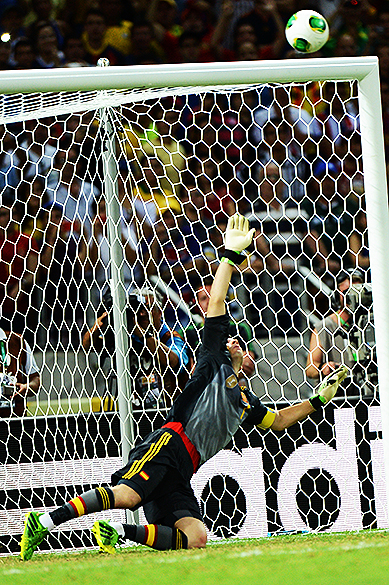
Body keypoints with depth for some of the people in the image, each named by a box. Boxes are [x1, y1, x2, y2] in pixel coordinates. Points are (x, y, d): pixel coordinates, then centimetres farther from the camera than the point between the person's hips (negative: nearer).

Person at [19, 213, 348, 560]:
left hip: (180, 474, 7)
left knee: (196, 538, -17)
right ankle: (46, 521, -36)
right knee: (128, 494, -33)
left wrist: (319, 399, 42)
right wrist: (231, 255, 11)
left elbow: (279, 421, 49)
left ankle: (118, 532, -16)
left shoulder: (246, 401, 37)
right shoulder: (215, 364, 19)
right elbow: (216, 302, 12)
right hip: (169, 444, -7)